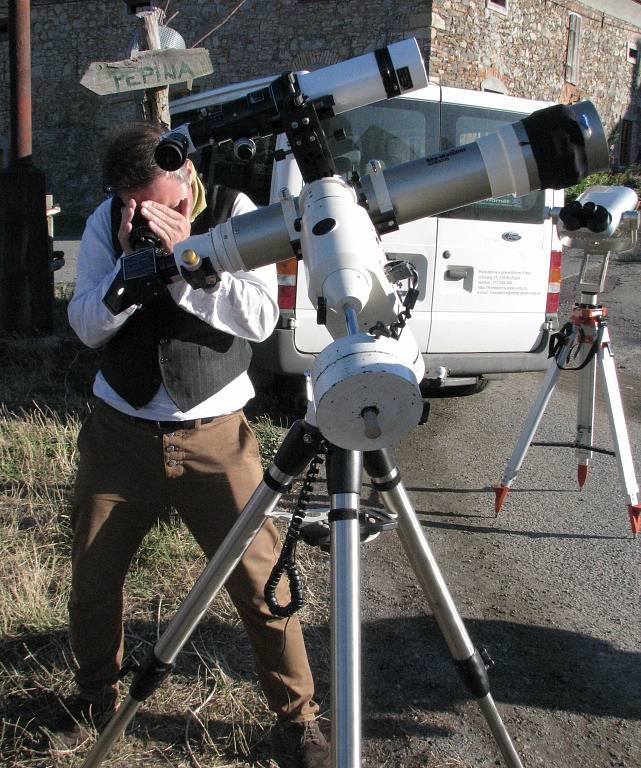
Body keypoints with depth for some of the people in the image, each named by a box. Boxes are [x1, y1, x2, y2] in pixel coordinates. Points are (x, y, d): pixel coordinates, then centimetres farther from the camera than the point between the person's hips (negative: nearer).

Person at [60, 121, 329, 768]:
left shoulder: (234, 213, -7)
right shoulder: (106, 224, -1)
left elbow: (260, 319, -16)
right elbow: (87, 327, -7)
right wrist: (131, 261, -22)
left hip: (214, 435, -2)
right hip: (119, 431, 3)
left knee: (261, 581, -2)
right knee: (92, 581, 13)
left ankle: (297, 715, 19)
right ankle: (97, 696, 41)